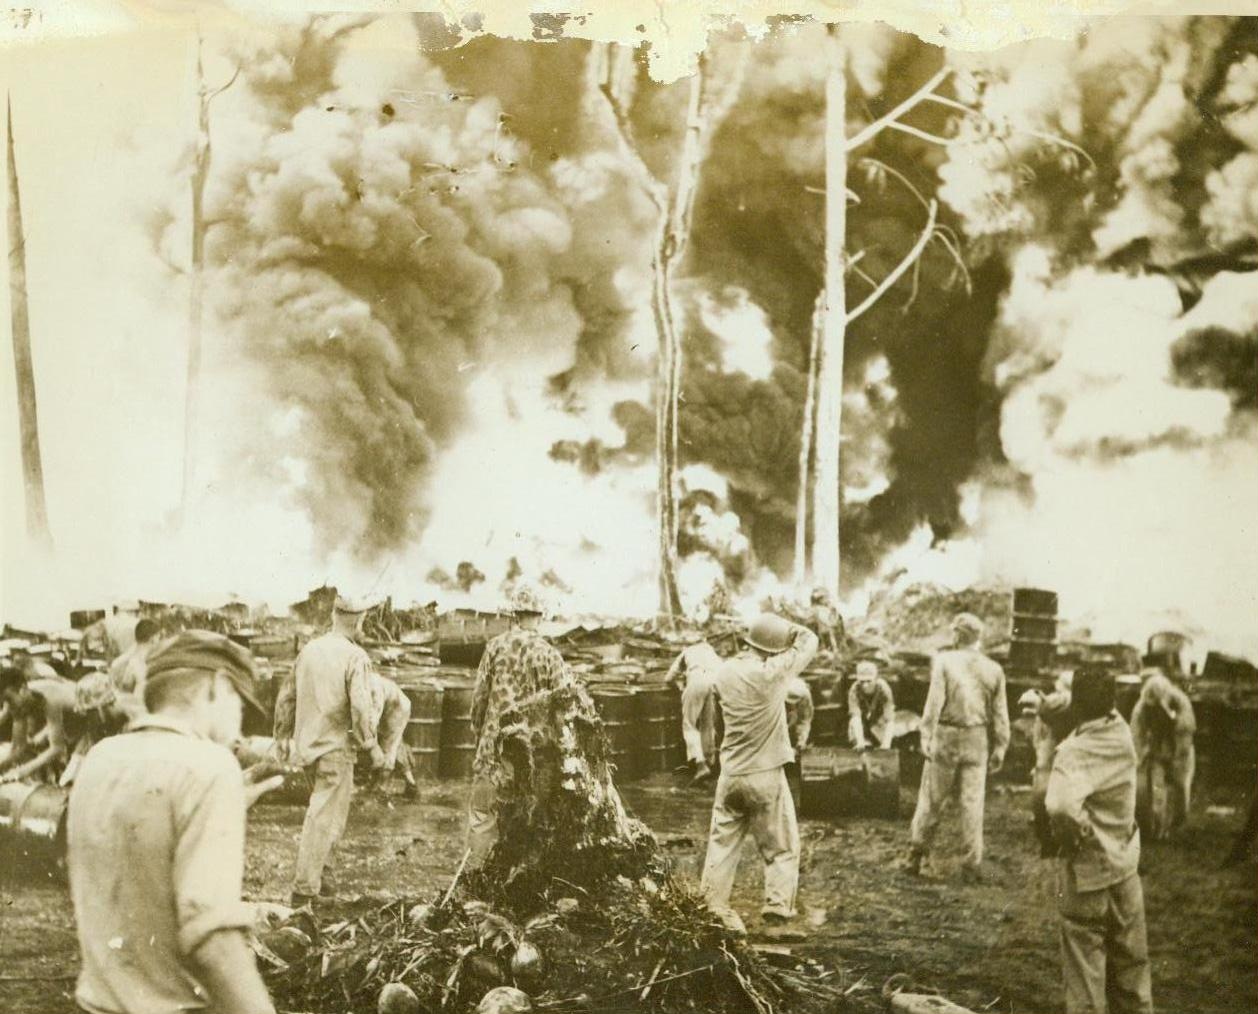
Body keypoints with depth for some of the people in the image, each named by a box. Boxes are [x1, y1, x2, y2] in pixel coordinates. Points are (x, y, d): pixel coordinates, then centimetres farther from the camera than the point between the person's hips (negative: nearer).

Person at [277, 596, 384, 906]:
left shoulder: (309, 650, 7)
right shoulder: (355, 657, -13)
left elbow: (287, 697, 14)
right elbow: (360, 707, -20)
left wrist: (285, 733, 26)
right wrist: (372, 746, -9)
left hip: (306, 744, 7)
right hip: (335, 747, -7)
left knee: (322, 810, 24)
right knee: (325, 818, -1)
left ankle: (315, 872, 29)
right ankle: (305, 889, -1)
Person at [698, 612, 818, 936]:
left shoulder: (725, 671, -1)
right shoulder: (772, 672, -16)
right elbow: (809, 640, -6)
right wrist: (785, 627, 7)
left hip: (730, 774, 5)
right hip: (766, 775, -5)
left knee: (722, 844, 12)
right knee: (781, 848, 9)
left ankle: (712, 909, 11)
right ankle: (778, 907, 5)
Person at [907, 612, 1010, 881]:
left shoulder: (944, 661, -7)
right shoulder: (994, 669, 3)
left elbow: (934, 702, -11)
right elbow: (1000, 715, 5)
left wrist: (926, 737, -8)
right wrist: (1000, 748, 11)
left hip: (946, 736, -2)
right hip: (978, 740, 2)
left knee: (931, 799, 8)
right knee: (972, 801, 7)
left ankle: (915, 856, 14)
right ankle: (973, 864, 9)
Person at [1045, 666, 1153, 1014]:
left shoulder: (1073, 752, -26)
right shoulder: (1122, 732, -6)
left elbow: (1061, 806, -41)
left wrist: (1075, 834, -22)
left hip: (1088, 871, -6)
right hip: (1126, 865, 6)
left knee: (1085, 967, 8)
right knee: (1130, 961, 22)